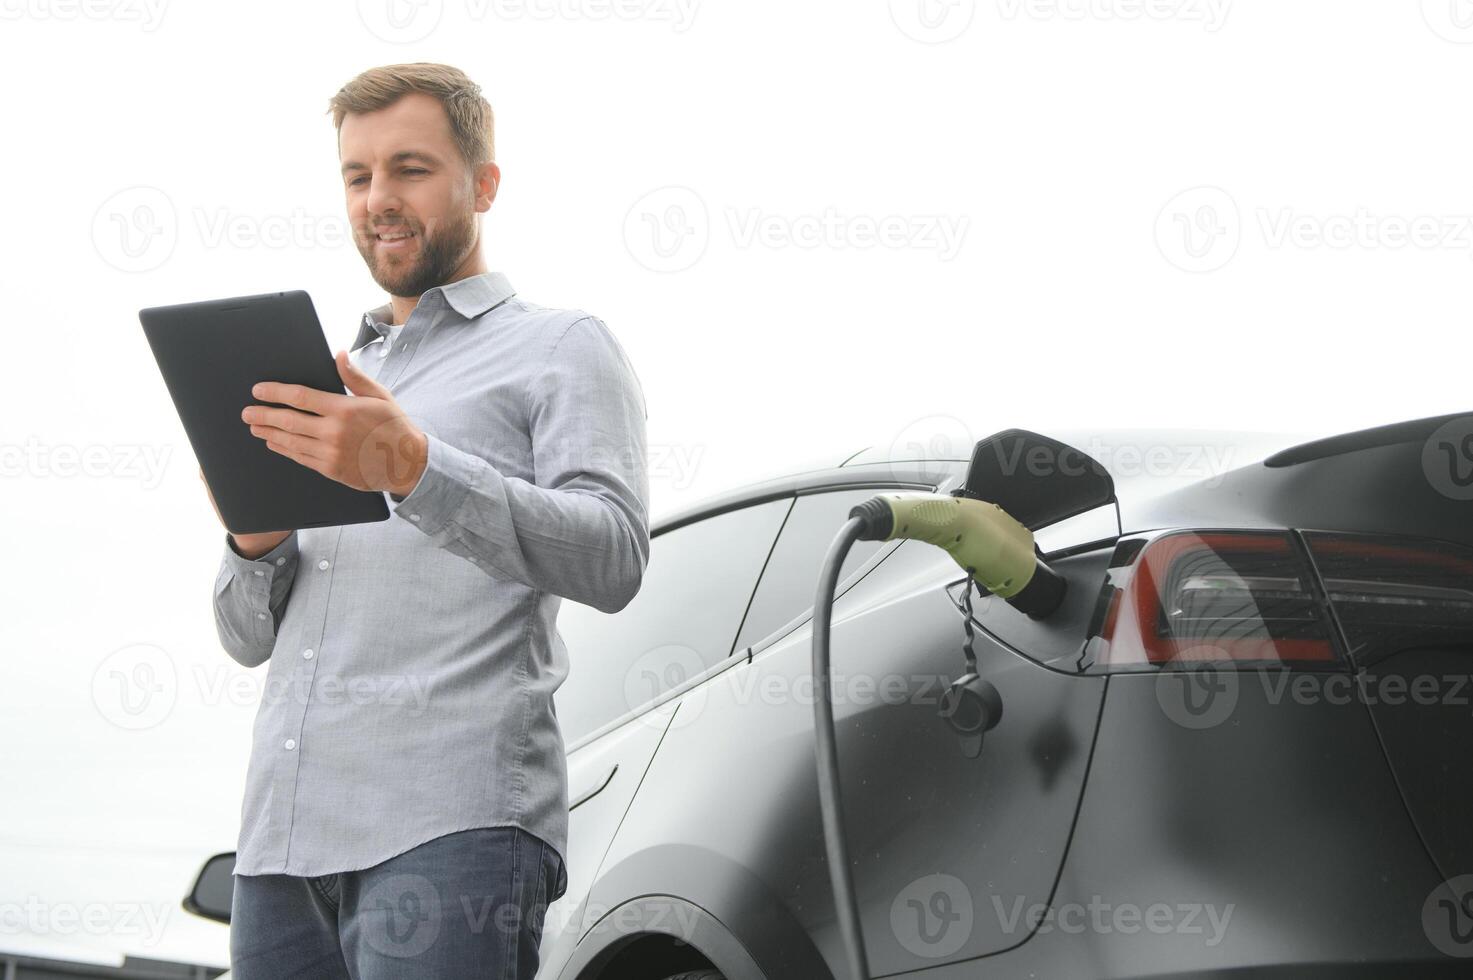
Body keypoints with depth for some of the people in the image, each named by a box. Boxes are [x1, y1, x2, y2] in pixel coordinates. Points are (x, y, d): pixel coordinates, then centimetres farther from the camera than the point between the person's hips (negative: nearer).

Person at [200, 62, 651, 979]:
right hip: (281, 833, 6)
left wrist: (415, 471, -22)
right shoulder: (329, 378, 26)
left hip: (452, 830, -6)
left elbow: (613, 558, -10)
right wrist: (255, 545, 0)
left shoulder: (561, 346, 8)